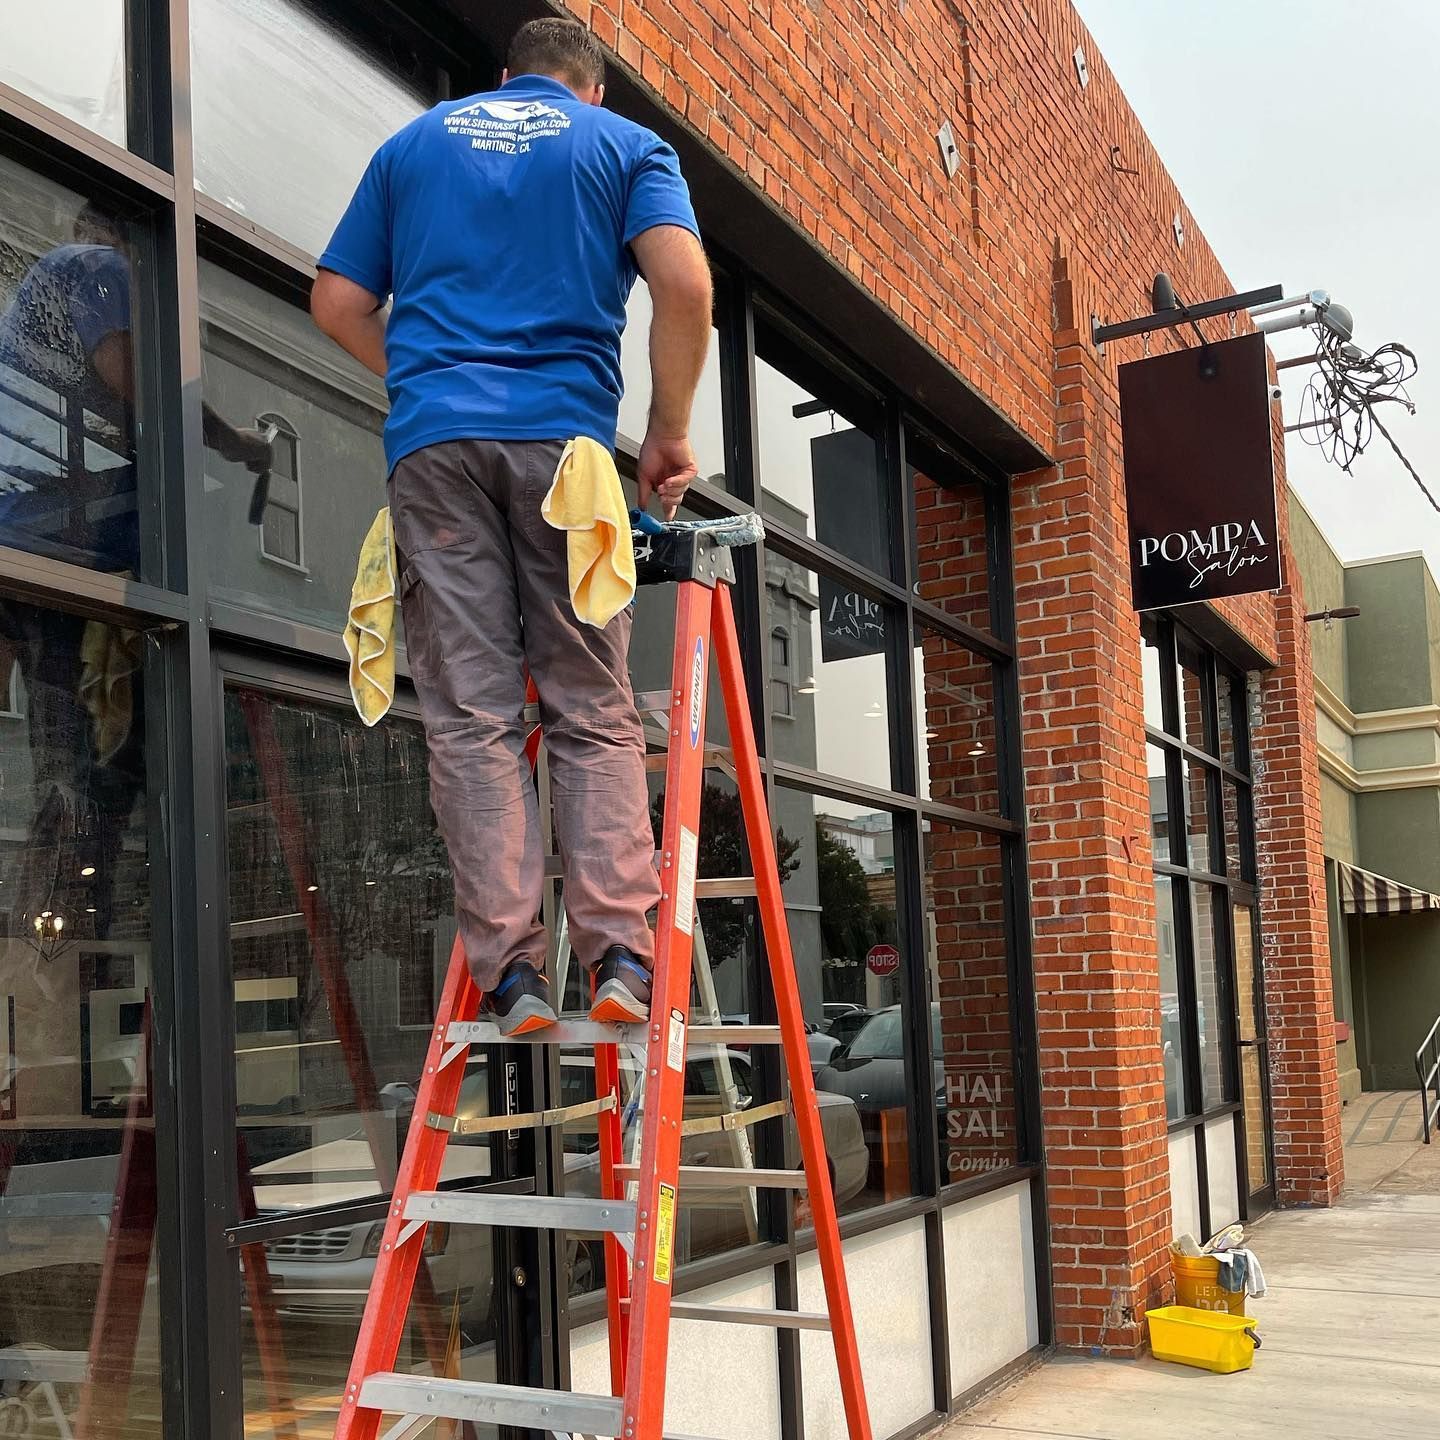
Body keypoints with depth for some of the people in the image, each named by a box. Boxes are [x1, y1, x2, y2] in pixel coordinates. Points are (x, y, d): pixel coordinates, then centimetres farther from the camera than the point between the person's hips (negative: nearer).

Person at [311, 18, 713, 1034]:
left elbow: (339, 304, 19)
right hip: (565, 440, -1)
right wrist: (670, 434, 4)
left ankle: (511, 969, -6)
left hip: (432, 442, 1)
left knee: (472, 715, -1)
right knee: (594, 711, 3)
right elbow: (684, 283, -4)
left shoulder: (413, 143, 23)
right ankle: (620, 955, -7)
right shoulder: (626, 146, 15)